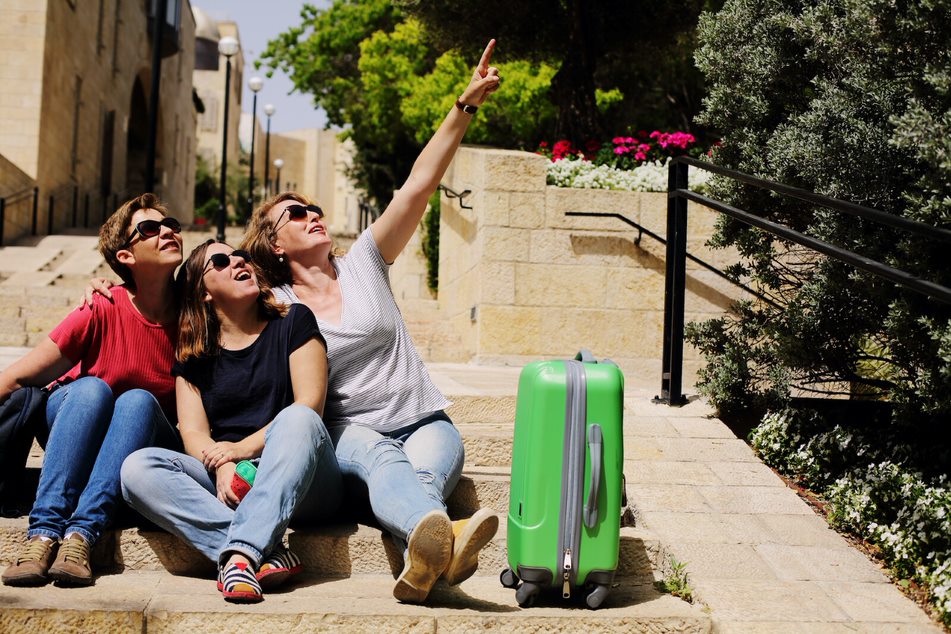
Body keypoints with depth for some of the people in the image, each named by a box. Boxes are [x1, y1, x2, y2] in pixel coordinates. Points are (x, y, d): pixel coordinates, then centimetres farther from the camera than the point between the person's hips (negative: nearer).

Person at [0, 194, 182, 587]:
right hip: (70, 424, -1)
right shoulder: (103, 311, -17)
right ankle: (43, 532, -43)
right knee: (91, 388, -31)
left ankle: (82, 533, -44)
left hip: (142, 445, 1)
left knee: (139, 400, -30)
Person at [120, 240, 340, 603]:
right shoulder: (194, 356, 16)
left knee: (297, 419, -33)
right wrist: (222, 466, -19)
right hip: (227, 484, 2)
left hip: (302, 485, -2)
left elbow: (309, 406, -2)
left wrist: (243, 448, -13)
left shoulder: (293, 323, 9)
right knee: (138, 468, -22)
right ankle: (268, 555, -38)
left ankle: (242, 551, -45)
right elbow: (193, 431, 4)